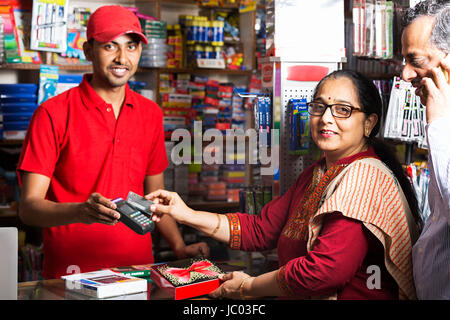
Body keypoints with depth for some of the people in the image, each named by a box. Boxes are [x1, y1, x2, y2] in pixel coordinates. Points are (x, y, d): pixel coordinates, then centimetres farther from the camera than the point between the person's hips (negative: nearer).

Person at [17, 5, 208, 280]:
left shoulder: (151, 114, 10)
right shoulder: (53, 114, -6)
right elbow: (29, 207, -9)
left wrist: (180, 247, 3)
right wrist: (81, 211, -27)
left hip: (138, 269, 4)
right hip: (71, 274, -4)